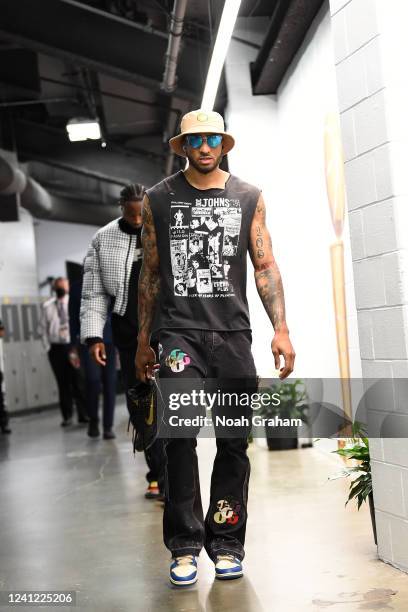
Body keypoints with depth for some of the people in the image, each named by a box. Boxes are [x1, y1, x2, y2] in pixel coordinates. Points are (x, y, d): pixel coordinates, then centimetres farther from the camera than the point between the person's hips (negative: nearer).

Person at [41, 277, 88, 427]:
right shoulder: (47, 306, 6)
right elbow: (44, 329, 9)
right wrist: (48, 347, 1)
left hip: (73, 346, -1)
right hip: (56, 348, 1)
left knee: (78, 381, -1)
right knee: (63, 383, 4)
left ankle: (83, 414, 6)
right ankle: (67, 416, 11)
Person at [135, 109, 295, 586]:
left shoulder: (248, 197, 9)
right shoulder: (158, 199, 9)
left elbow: (265, 266, 8)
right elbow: (150, 274, 12)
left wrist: (281, 328, -2)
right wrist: (143, 341, 11)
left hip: (233, 333, 1)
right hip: (180, 333, -1)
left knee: (234, 442, 2)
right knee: (179, 436, -11)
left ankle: (225, 543, 14)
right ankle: (184, 546, 0)